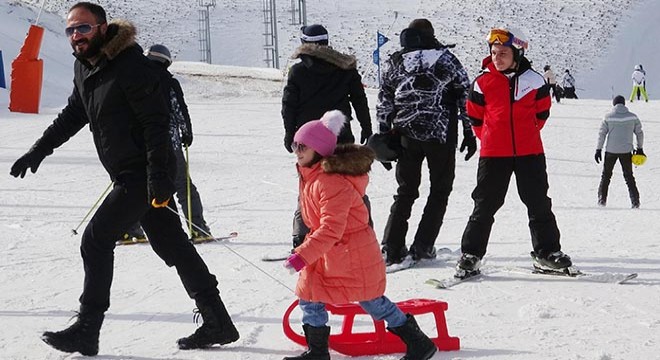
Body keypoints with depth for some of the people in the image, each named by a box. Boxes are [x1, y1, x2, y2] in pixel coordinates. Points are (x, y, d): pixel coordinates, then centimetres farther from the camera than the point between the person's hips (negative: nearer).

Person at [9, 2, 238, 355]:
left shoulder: (130, 66, -19)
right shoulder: (84, 66, 9)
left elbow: (156, 123, -21)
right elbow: (73, 114, 24)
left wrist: (159, 179, -26)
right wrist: (39, 150, 21)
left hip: (144, 176, -9)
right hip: (128, 175, 9)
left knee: (96, 240, -8)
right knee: (172, 246, 10)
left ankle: (86, 331, 0)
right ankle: (217, 323, 16)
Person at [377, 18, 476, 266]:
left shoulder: (395, 61, 4)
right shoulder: (445, 58, -1)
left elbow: (384, 102, 4)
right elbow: (465, 95, -2)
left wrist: (384, 135, 10)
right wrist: (469, 132, 4)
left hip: (406, 135, 3)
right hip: (441, 134, -3)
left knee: (406, 190, 14)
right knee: (440, 190, 12)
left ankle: (392, 249, 6)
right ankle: (422, 248, 5)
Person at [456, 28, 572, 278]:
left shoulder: (534, 81, -1)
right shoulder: (482, 83, -2)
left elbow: (542, 110, 14)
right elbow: (475, 116, 10)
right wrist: (490, 138, 10)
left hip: (529, 152, 1)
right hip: (493, 154, -1)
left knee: (539, 203, 7)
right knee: (485, 205, 2)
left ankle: (547, 252, 17)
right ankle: (471, 255, 9)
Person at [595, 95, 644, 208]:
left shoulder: (608, 117, -4)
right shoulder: (633, 117, 0)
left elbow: (602, 134, -4)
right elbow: (639, 133, 5)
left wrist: (598, 149, 2)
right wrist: (640, 148, 16)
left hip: (611, 151, -1)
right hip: (626, 151, 1)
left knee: (606, 175, 15)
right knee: (629, 176, 10)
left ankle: (602, 199, 11)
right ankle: (635, 201, 1)